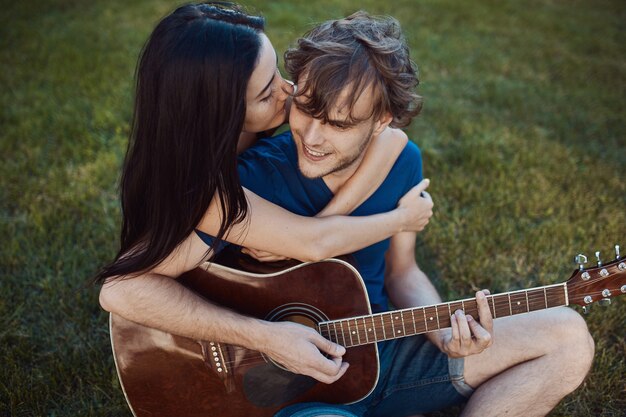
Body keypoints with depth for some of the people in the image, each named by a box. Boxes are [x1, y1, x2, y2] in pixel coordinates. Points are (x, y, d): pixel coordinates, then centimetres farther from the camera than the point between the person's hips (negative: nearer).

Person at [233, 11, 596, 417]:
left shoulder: (402, 162, -4)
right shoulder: (252, 175, -22)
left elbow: (401, 272, 7)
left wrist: (445, 333, -9)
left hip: (383, 349, 5)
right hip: (285, 382, -5)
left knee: (568, 337, -1)